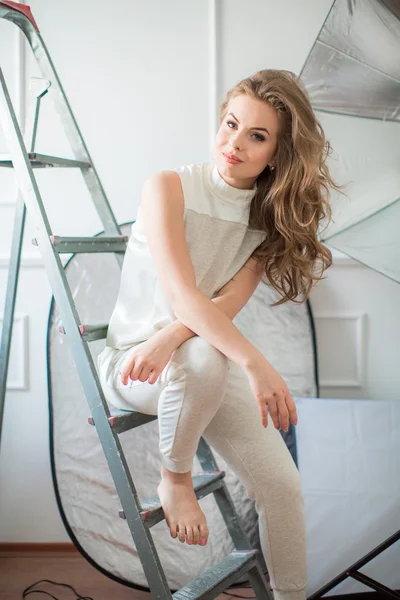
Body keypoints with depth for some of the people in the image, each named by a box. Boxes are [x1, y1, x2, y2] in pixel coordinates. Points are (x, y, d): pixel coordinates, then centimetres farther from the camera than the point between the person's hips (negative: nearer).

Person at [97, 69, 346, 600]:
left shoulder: (269, 219, 2)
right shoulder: (169, 187, -13)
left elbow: (228, 303, -13)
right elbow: (182, 294, -26)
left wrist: (171, 336, -33)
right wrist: (255, 362, -38)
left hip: (213, 364, 5)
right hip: (131, 360, -4)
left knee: (282, 484, -7)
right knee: (204, 357, -39)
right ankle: (174, 479, -14)